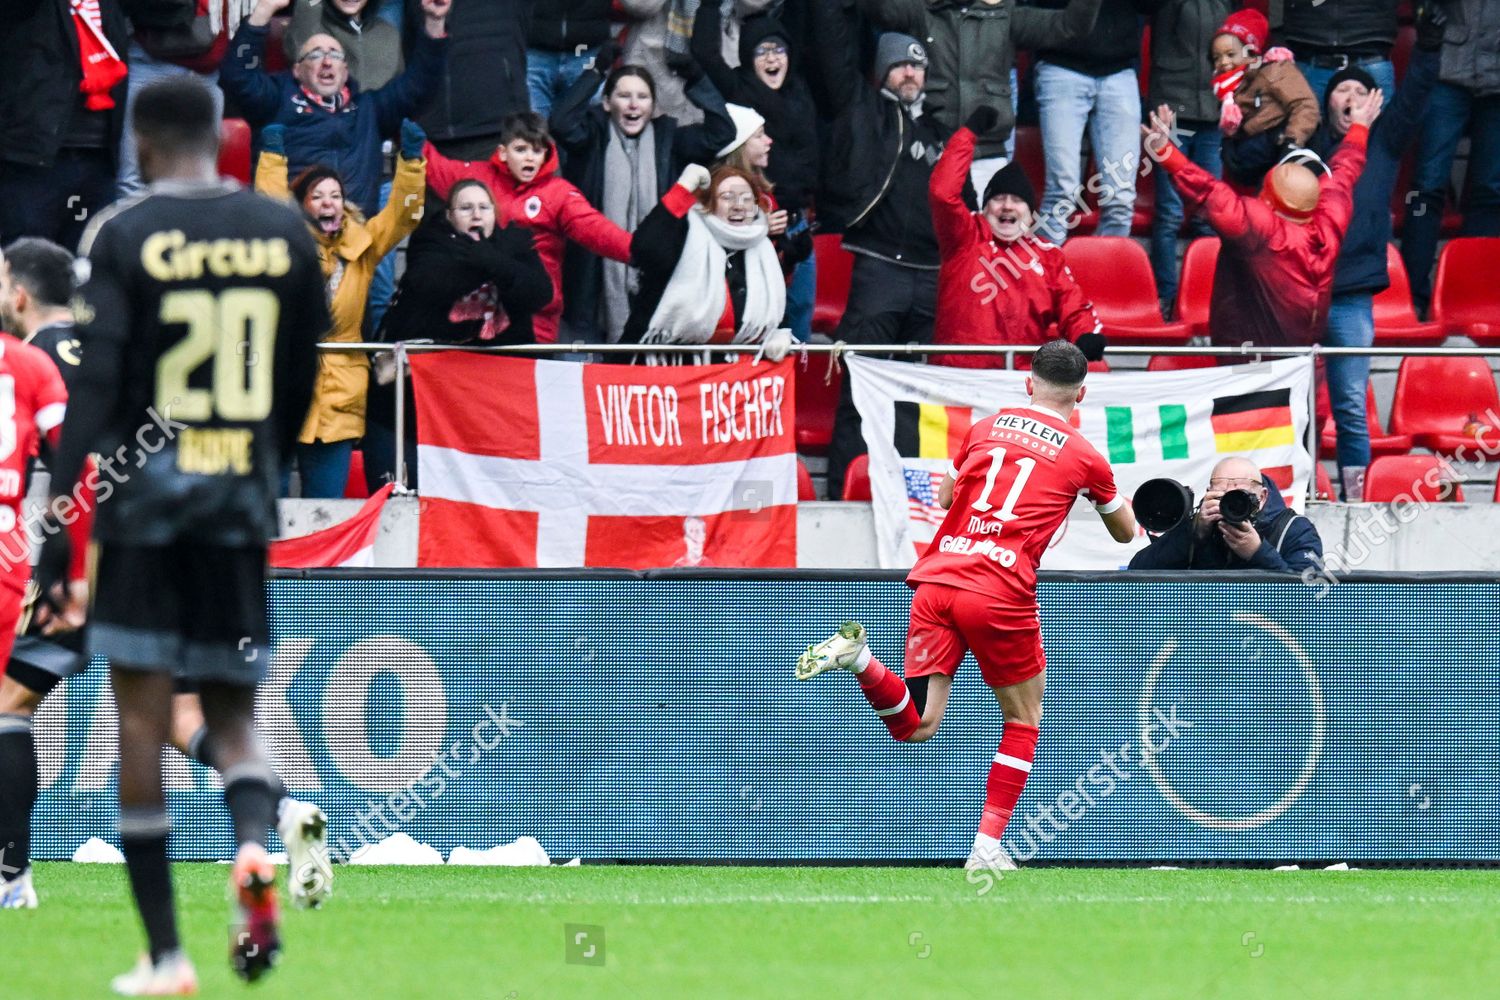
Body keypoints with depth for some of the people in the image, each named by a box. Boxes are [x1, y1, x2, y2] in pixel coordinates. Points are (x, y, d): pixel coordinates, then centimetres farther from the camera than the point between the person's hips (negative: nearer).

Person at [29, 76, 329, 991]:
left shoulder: (124, 237, -5)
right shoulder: (285, 236, 7)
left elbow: (94, 389, -11)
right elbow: (302, 386, 13)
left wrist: (57, 531, -12)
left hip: (143, 494, -3)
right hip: (242, 502, 3)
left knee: (144, 717, 1)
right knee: (233, 710, 12)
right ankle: (257, 843, -21)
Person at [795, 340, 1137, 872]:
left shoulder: (985, 427, 16)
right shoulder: (1083, 456, 8)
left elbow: (945, 497, 31)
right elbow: (1125, 532, 25)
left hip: (935, 583, 3)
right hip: (1001, 594, -3)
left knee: (915, 726, 5)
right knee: (1024, 720, 16)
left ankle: (858, 657, -22)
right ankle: (988, 846, 7)